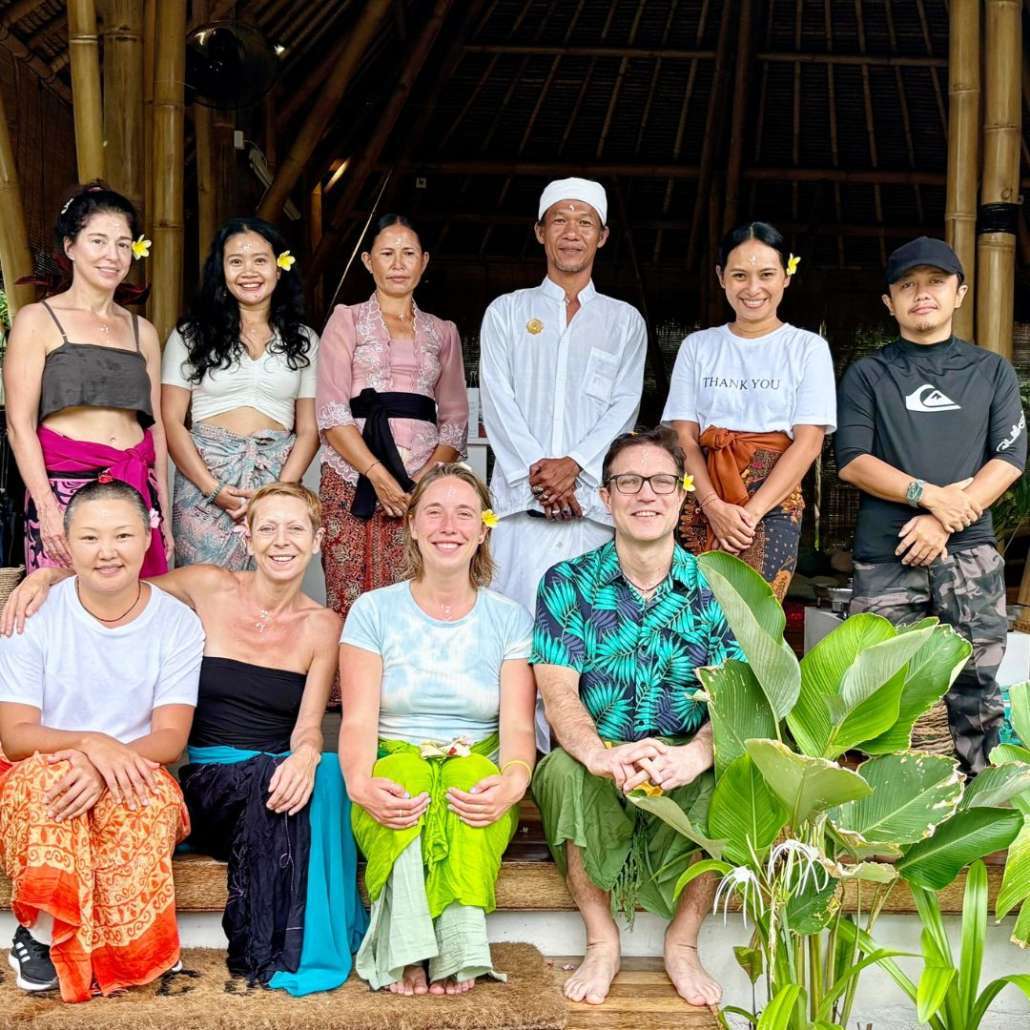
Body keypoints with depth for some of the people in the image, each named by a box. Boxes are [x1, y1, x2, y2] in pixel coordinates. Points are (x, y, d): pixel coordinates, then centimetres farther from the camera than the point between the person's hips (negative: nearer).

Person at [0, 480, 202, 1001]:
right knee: (45, 774, -34)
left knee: (140, 803, -34)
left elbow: (171, 737, -8)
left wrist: (109, 765, -29)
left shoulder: (177, 622, -2)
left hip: (135, 780, 0)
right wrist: (91, 742, -29)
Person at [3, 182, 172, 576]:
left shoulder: (142, 332, 16)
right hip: (64, 487, -4)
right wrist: (47, 509, -14)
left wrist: (164, 514, 12)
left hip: (138, 491, 4)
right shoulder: (37, 320, 2)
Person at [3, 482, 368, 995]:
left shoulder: (322, 626, 5)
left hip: (277, 776, 1)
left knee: (322, 779, -35)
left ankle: (282, 954, -18)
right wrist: (46, 574, -7)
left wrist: (306, 754, -29)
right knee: (270, 780, -35)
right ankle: (266, 948, -17)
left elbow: (308, 724, -4)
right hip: (209, 783, -1)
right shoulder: (209, 588, 2)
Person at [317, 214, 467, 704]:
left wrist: (428, 479, -4)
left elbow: (455, 420, 14)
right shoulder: (347, 320, 10)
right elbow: (331, 411, -1)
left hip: (424, 482, 2)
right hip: (354, 478, -2)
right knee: (352, 600, -8)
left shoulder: (443, 332, 19)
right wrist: (380, 477, -12)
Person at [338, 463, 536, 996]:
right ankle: (404, 953, -34)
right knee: (406, 774, -35)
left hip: (478, 770, 0)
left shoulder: (510, 619, 7)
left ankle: (456, 950, -33)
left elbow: (517, 724, -3)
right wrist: (361, 783, -27)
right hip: (395, 766, 0)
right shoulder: (374, 610, 5)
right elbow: (358, 720, -5)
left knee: (469, 775, -35)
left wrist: (513, 781, -27)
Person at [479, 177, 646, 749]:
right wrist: (535, 469, -10)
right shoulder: (507, 312, 16)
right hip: (521, 496, 0)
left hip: (593, 498, 1)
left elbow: (624, 406, 5)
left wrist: (572, 464, -11)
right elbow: (498, 400, 4)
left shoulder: (624, 321, 17)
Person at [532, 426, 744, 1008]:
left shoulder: (715, 588, 4)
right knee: (567, 767, -32)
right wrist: (600, 753, -33)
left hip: (685, 769, 1)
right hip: (599, 767, 0)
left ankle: (683, 945, -9)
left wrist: (696, 753, -32)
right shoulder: (567, 585, 2)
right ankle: (602, 944, -13)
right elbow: (558, 691, -10)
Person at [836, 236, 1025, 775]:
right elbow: (852, 461, 0)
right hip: (886, 556, -1)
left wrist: (945, 522, -9)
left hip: (970, 552, 1)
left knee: (975, 679, 0)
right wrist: (932, 495, -13)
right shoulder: (867, 374, 10)